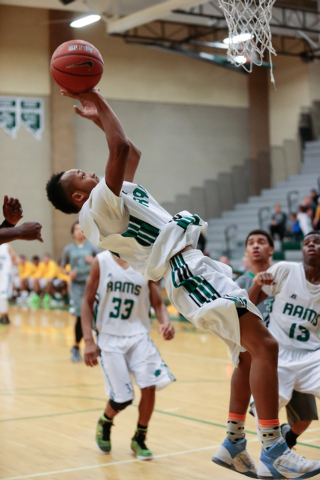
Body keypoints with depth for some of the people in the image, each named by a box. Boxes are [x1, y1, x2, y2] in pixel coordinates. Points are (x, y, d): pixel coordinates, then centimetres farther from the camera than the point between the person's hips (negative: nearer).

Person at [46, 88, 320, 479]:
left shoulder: (117, 196, 21)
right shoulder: (98, 207, -9)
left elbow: (132, 154, 33)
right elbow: (120, 148, -20)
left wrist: (99, 118, 31)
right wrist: (99, 105, -10)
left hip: (196, 266, 11)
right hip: (186, 271, -11)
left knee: (249, 352, 13)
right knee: (263, 345, -17)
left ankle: (233, 445, 19)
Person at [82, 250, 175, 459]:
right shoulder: (102, 261, -3)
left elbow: (158, 302, 2)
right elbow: (87, 302, 0)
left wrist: (165, 322, -20)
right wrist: (89, 340, -8)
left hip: (139, 336, 2)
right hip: (110, 338, -2)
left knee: (150, 385, -14)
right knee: (122, 398, -6)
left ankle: (139, 439, 11)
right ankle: (105, 423, 31)